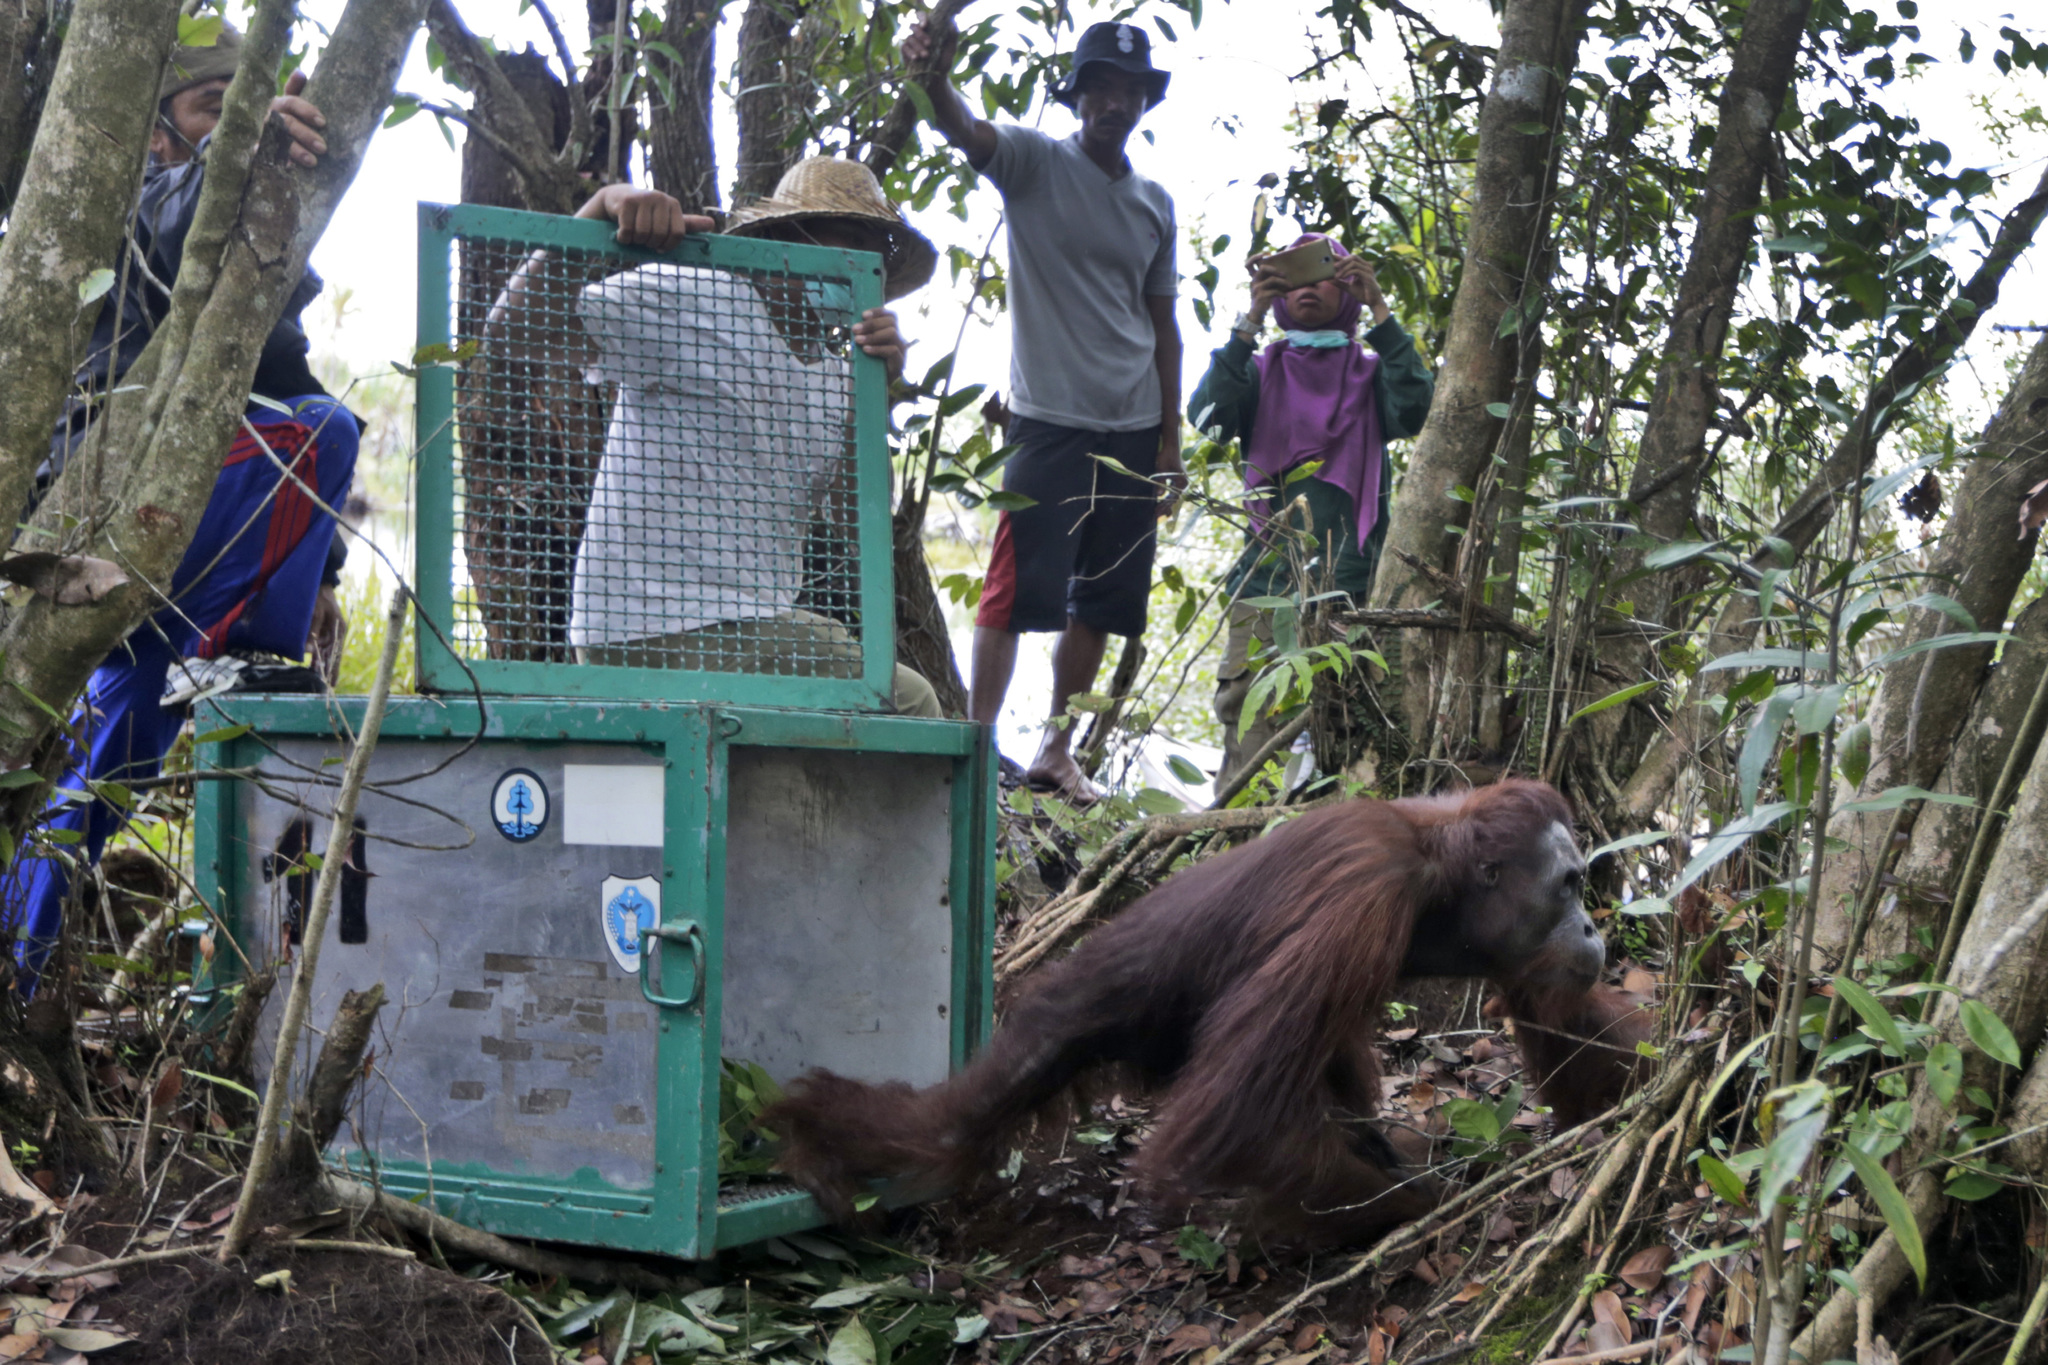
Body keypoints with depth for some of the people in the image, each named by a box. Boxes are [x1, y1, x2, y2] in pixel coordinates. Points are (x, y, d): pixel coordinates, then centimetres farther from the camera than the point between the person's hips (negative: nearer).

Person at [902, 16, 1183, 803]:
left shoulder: (1155, 205, 13)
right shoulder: (1033, 163, -1)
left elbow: (1162, 323, 16)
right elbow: (965, 133, -22)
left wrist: (1171, 439, 11)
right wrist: (931, 77, -45)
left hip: (1134, 428, 5)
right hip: (1051, 421, -5)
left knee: (1102, 601, 8)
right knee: (1018, 589, -10)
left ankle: (1057, 752, 18)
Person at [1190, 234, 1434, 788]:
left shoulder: (1371, 372, 17)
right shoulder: (1261, 372, 18)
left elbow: (1414, 410, -6)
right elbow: (1206, 414, -3)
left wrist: (1379, 310, -7)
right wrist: (1249, 321, -8)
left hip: (1349, 578, 0)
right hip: (1266, 571, 1)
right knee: (1247, 702, -12)